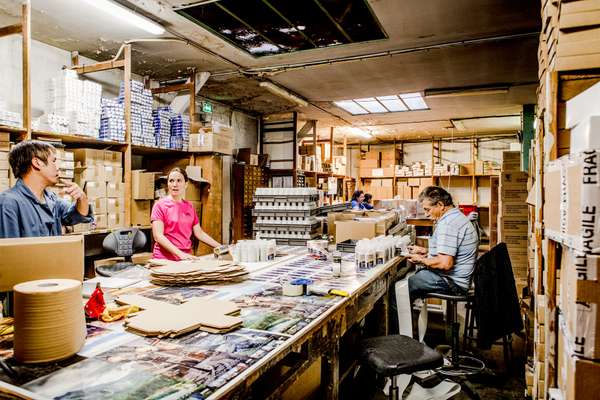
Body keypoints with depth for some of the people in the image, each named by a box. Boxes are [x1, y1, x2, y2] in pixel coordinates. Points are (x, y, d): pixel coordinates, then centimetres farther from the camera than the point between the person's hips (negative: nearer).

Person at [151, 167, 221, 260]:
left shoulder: (189, 207, 11)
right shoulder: (160, 205, -3)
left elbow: (199, 233, 16)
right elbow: (158, 236, -11)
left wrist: (221, 247, 9)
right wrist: (180, 253, -22)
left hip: (187, 259, 4)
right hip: (165, 259, -4)